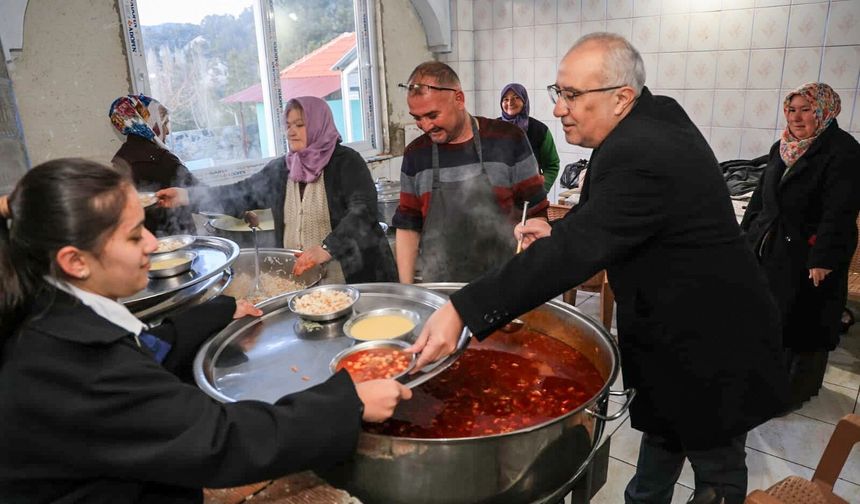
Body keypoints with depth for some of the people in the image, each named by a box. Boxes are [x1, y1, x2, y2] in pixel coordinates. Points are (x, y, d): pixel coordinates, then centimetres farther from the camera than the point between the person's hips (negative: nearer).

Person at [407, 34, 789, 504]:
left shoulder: (641, 157, -32)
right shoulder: (657, 113, -1)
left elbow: (573, 253, -39)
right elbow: (609, 213, 10)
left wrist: (462, 311, -41)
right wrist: (560, 230, -6)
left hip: (713, 345, -9)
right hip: (675, 328, 9)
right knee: (661, 436, 26)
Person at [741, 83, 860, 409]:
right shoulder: (781, 149, 10)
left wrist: (823, 259, -23)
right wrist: (746, 234, 15)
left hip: (807, 257, -7)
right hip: (770, 248, 7)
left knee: (805, 322, 6)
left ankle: (798, 389, 22)